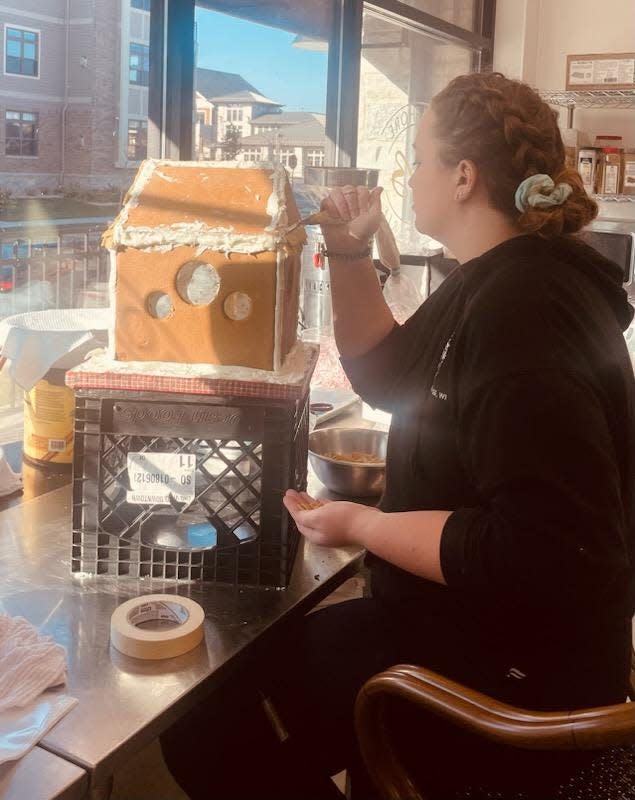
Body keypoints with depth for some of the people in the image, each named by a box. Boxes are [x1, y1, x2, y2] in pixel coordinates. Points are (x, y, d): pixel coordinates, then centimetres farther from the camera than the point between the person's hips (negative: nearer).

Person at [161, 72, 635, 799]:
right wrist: (348, 257, 8)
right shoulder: (491, 284, 8)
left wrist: (363, 525, -22)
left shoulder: (524, 310, -26)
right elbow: (388, 377, 19)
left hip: (511, 675, -10)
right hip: (475, 624, 10)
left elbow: (541, 549, -31)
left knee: (203, 731, -8)